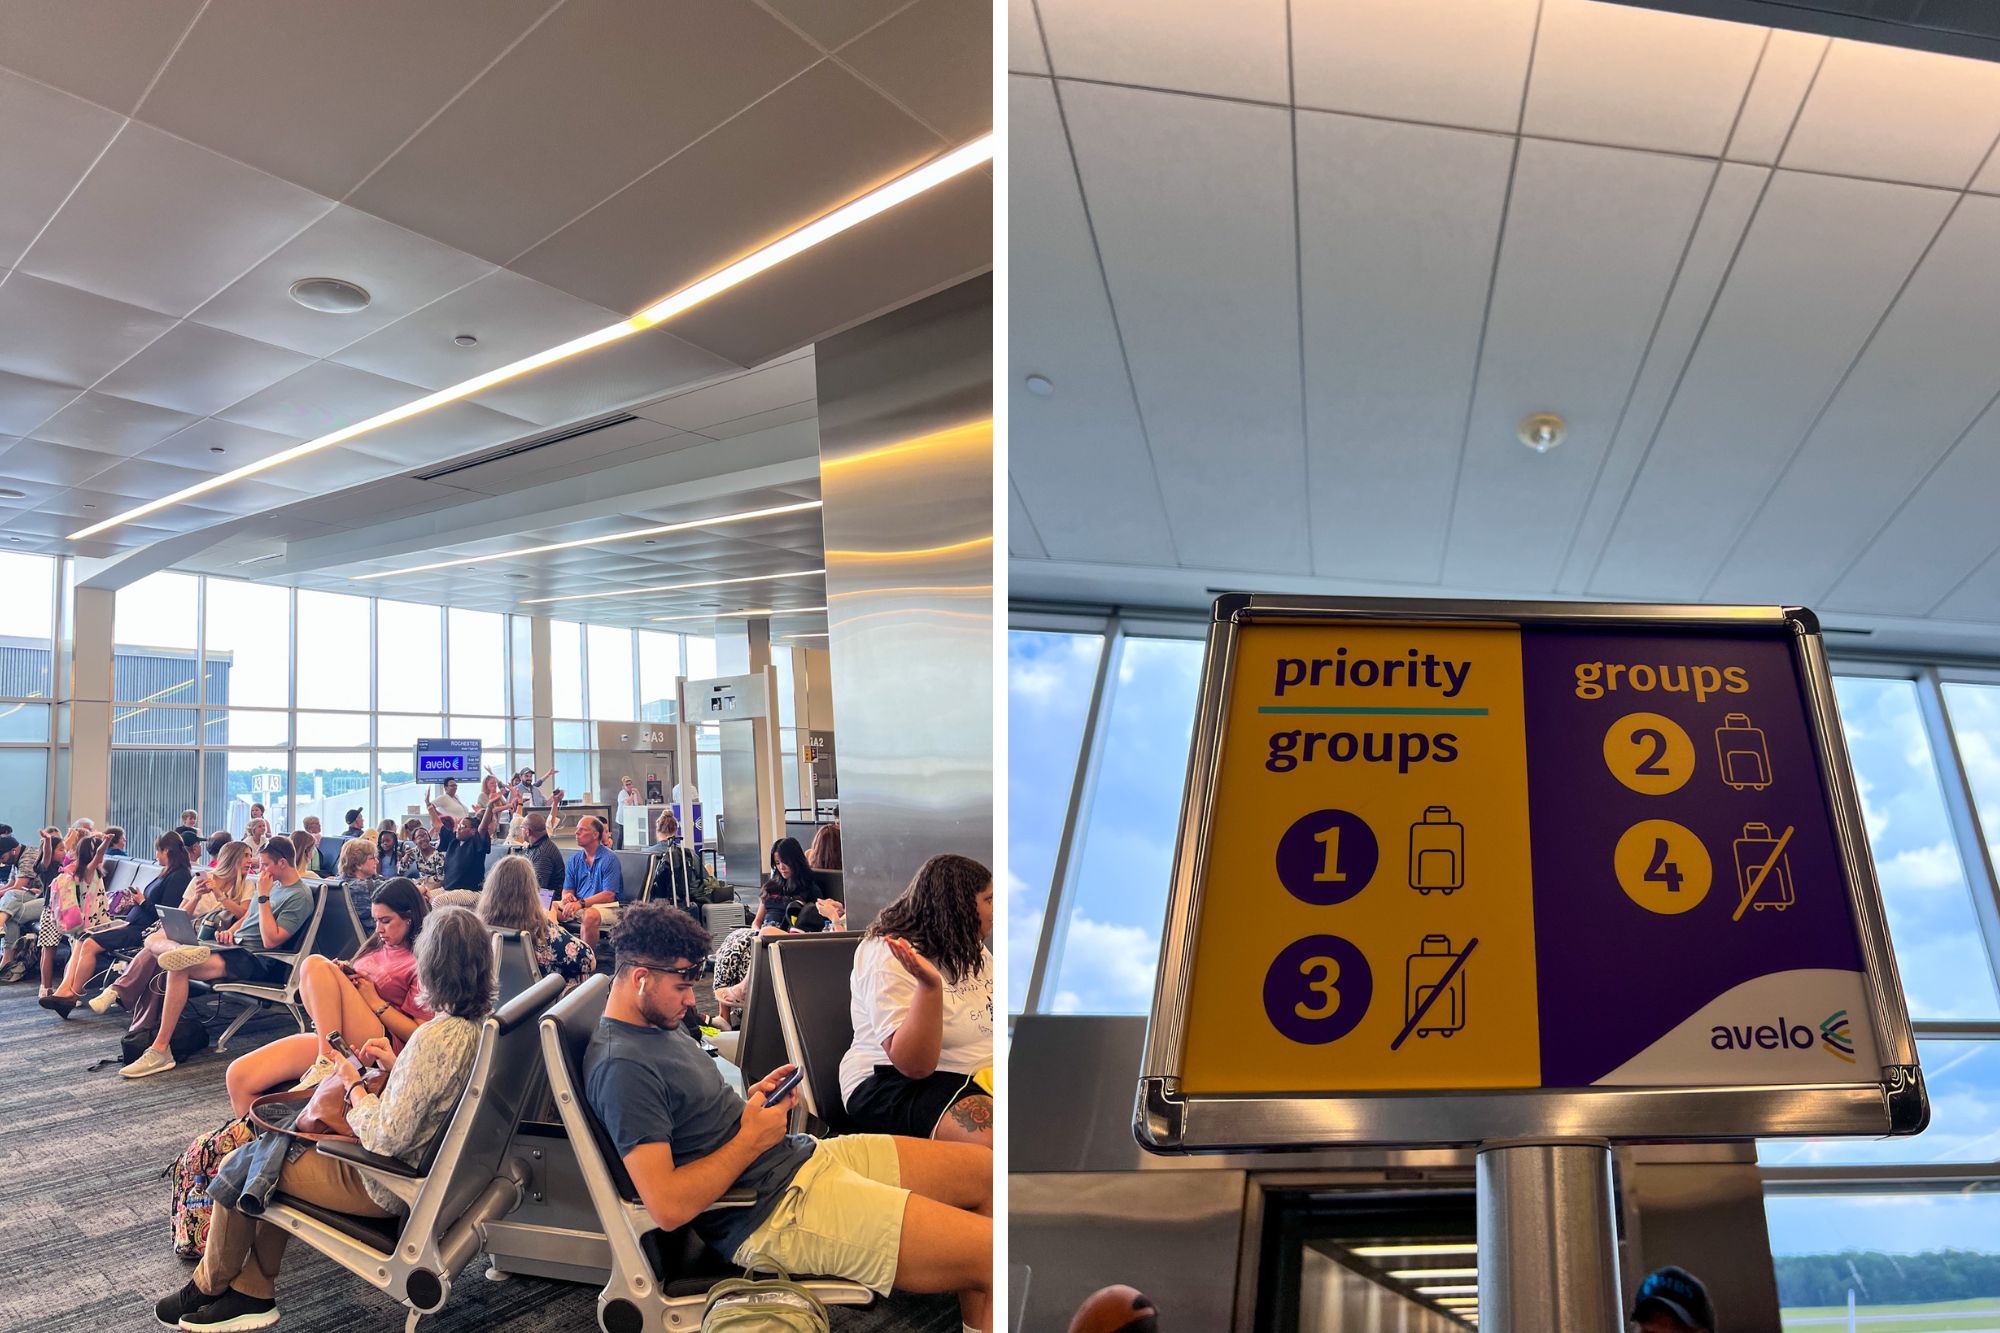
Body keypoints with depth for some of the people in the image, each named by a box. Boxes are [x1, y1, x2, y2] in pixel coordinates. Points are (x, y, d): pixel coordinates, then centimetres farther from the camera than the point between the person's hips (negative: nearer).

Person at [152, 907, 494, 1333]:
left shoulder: (435, 1038, -32)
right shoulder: (479, 1027, -5)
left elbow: (387, 1139, -28)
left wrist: (354, 1085, -15)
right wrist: (395, 1065, 2)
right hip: (426, 1167, 9)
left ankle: (208, 1286, 35)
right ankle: (253, 1293, 30)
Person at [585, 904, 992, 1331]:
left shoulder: (655, 1027, 13)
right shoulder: (620, 1066, -18)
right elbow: (667, 1207, -25)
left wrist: (752, 1099, 5)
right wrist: (751, 1140, -15)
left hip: (804, 1155, 11)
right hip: (777, 1211, -10)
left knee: (984, 1170, 8)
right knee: (992, 1250, -16)